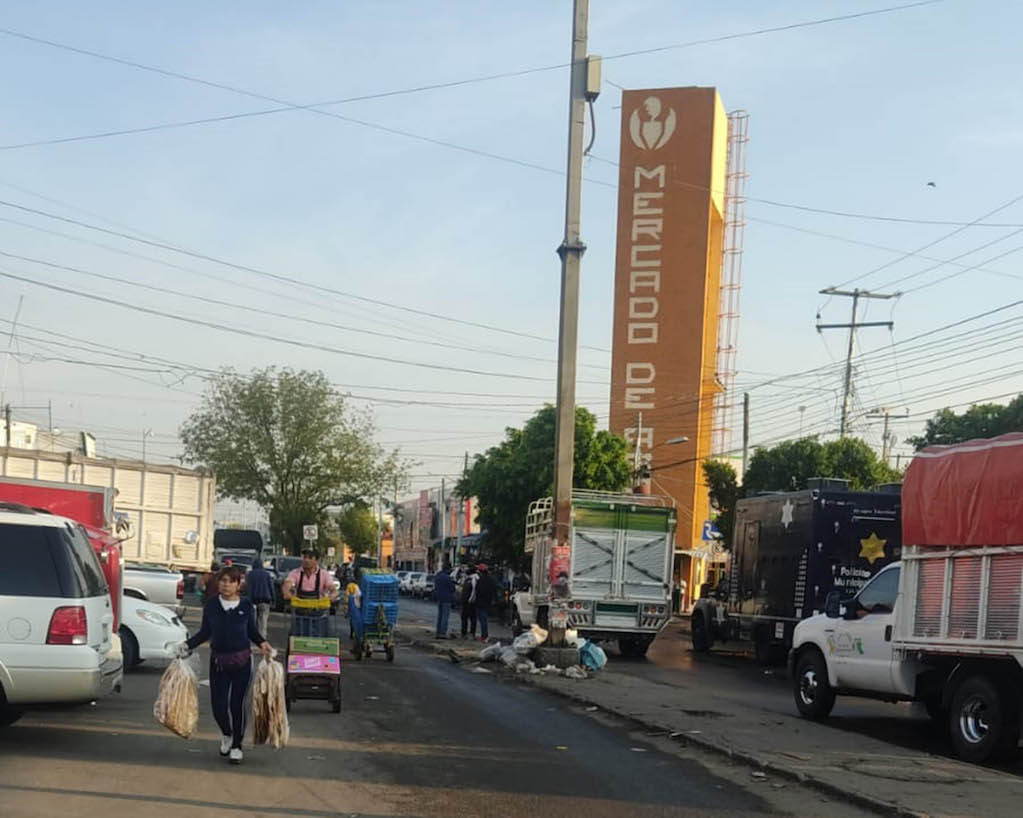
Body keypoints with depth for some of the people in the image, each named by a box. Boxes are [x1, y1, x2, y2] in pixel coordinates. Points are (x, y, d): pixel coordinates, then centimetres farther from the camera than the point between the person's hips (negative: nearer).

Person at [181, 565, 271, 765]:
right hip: (218, 661, 1)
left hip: (241, 661, -1)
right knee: (218, 704, 1)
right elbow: (205, 633, 10)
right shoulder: (211, 606, 1)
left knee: (237, 704, 1)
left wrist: (263, 643, -9)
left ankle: (236, 745, 17)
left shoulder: (246, 606, -1)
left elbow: (253, 632, 9)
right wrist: (188, 645, -2)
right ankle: (226, 734, 32)